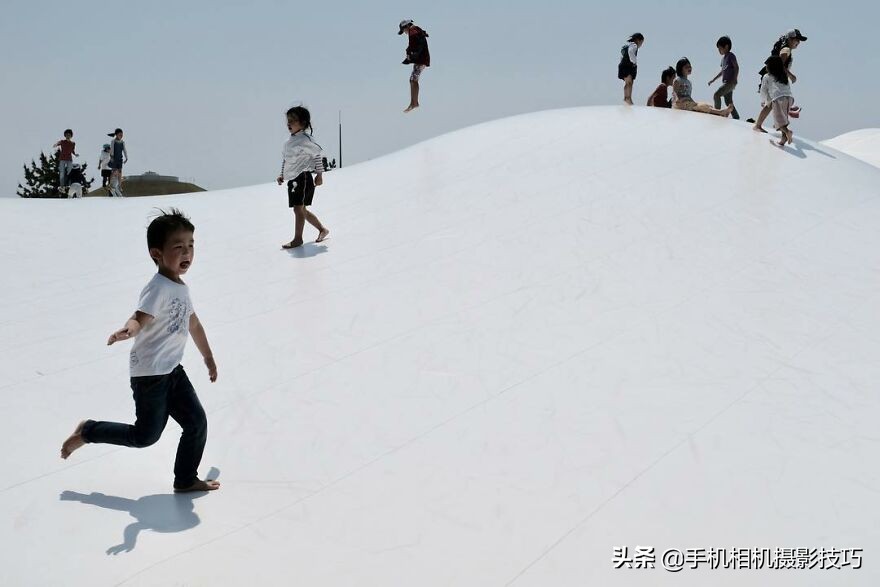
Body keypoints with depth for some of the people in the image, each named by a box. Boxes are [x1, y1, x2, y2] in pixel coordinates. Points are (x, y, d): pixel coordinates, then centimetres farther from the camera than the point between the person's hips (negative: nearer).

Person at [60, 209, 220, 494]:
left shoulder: (181, 288, 9)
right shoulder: (159, 287, -20)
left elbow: (193, 324, 22)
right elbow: (139, 318, -34)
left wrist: (209, 359, 33)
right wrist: (127, 331, -59)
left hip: (173, 369, 9)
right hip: (149, 373, -8)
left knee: (197, 422, 5)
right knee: (145, 435, 1)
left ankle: (186, 480, 19)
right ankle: (87, 431, 21)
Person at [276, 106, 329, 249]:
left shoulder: (304, 139, -13)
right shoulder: (289, 141, 12)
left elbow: (318, 153, -13)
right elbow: (285, 160, 21)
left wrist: (319, 174, -11)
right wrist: (282, 175, 12)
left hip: (302, 178, -9)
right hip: (292, 180, 9)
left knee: (298, 208, -8)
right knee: (302, 209, 14)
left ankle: (298, 238, 0)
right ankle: (322, 229, 28)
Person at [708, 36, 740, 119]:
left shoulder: (731, 56, -7)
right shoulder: (723, 57, 19)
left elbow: (736, 68, -12)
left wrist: (734, 80, -20)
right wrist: (713, 80, 23)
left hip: (730, 82, -9)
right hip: (725, 82, 9)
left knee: (716, 95, -20)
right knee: (728, 102, 10)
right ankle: (736, 117, 14)